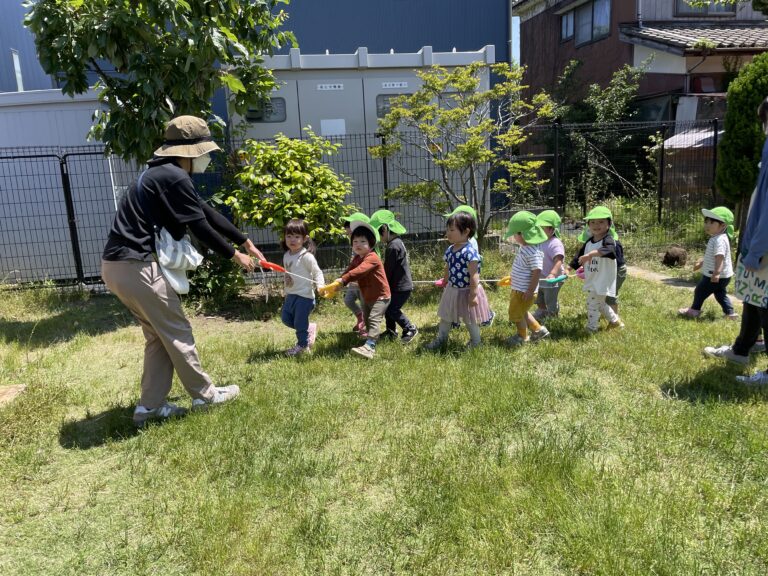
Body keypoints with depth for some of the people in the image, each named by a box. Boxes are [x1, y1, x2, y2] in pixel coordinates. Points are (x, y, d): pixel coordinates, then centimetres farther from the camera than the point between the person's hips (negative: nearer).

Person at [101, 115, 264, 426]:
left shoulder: (166, 175, 18)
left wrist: (245, 241, 24)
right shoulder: (175, 178, -15)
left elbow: (208, 213, 21)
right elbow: (200, 227, -11)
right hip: (136, 266, -10)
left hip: (119, 264, 10)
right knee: (176, 332, 4)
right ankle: (205, 394, 19)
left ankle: (150, 406, 22)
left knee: (159, 336, 16)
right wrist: (234, 255, 3)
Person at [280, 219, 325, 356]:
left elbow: (317, 272, -13)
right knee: (286, 318, 16)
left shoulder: (306, 256, -16)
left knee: (299, 321, 2)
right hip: (290, 294, 8)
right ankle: (310, 328, 34)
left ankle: (303, 345, 25)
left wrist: (320, 285, -28)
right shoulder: (286, 255, 8)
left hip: (304, 295, -8)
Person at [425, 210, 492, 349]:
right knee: (445, 316, 20)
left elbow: (474, 276, -24)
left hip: (466, 291, -7)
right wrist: (444, 285, 18)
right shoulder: (450, 250, -1)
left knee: (470, 320, 13)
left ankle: (475, 342, 34)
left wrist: (473, 295, -22)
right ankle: (441, 338, 39)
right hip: (452, 290, 7)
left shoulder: (470, 252, -25)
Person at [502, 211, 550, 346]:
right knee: (522, 312, 24)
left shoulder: (533, 252, -27)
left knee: (517, 314, 8)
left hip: (524, 291, -10)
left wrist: (531, 291, -24)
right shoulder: (524, 248, 5)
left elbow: (537, 272, -27)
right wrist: (512, 279, 26)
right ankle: (538, 330, 38)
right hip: (518, 288, 10)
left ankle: (522, 337, 29)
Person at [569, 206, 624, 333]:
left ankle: (592, 328, 11)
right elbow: (580, 255, 16)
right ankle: (615, 320, 43)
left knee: (593, 304, -3)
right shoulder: (588, 242, 7)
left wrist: (592, 254, -53)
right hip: (591, 280, 9)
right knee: (601, 304, 24)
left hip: (602, 281, -9)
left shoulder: (608, 240, -18)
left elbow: (609, 250, -41)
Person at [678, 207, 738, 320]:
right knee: (720, 294, 19)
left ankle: (694, 310, 18)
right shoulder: (716, 238, 11)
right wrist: (701, 262, 34)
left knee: (700, 290, 5)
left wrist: (717, 272, -42)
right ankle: (730, 313, 21)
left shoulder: (719, 240, -24)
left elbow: (720, 257, -34)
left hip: (716, 276, -10)